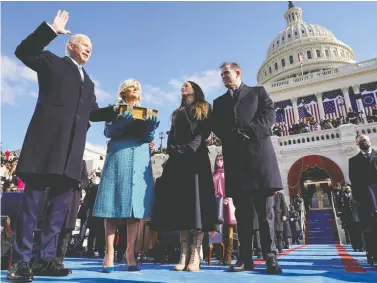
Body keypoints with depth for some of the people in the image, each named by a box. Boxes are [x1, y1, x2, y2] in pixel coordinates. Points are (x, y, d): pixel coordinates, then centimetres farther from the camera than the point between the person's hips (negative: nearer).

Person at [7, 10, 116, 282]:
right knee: (33, 199, -5)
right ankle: (21, 261, 2)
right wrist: (51, 30, -7)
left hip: (72, 148, 6)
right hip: (47, 141, -5)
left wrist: (118, 110, 16)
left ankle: (46, 259, 11)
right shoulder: (52, 62, 15)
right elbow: (24, 51, -2)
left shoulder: (88, 82, 29)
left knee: (60, 204, 3)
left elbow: (92, 112, 26)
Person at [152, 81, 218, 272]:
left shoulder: (204, 109, 15)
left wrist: (188, 150, -15)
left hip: (196, 158, -4)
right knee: (179, 202, -3)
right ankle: (184, 254, -1)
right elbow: (171, 137, 16)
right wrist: (174, 151, -5)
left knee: (196, 200, -11)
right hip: (177, 161, 5)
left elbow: (203, 132, -1)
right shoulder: (177, 113, 28)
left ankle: (195, 255, -11)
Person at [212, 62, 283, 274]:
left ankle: (270, 257, 6)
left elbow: (269, 115, 1)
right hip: (235, 159, 3)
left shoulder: (258, 92, 16)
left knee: (265, 211, -1)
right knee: (242, 213, 4)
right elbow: (216, 127, 10)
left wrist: (250, 132, -12)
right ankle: (246, 258, 9)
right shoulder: (219, 102, 24)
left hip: (259, 153, -2)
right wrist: (231, 137, -10)